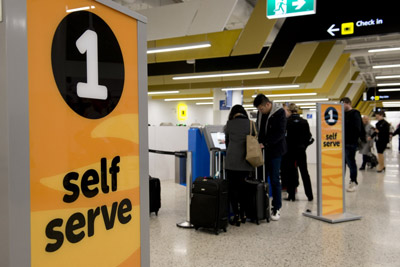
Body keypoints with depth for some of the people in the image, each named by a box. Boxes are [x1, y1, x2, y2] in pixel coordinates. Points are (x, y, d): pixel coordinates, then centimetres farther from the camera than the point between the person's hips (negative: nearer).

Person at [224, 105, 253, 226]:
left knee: (232, 188, 4)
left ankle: (236, 215, 2)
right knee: (242, 187, 14)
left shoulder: (229, 124, 1)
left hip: (232, 161, -3)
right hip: (245, 161, 3)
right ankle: (243, 214, 21)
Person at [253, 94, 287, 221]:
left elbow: (280, 133, -16)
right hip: (262, 150, 5)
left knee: (274, 180, -2)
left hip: (274, 151, -5)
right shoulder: (260, 113, 8)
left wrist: (265, 144, -20)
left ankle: (276, 208, 10)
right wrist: (258, 144, 2)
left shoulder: (279, 112, -10)